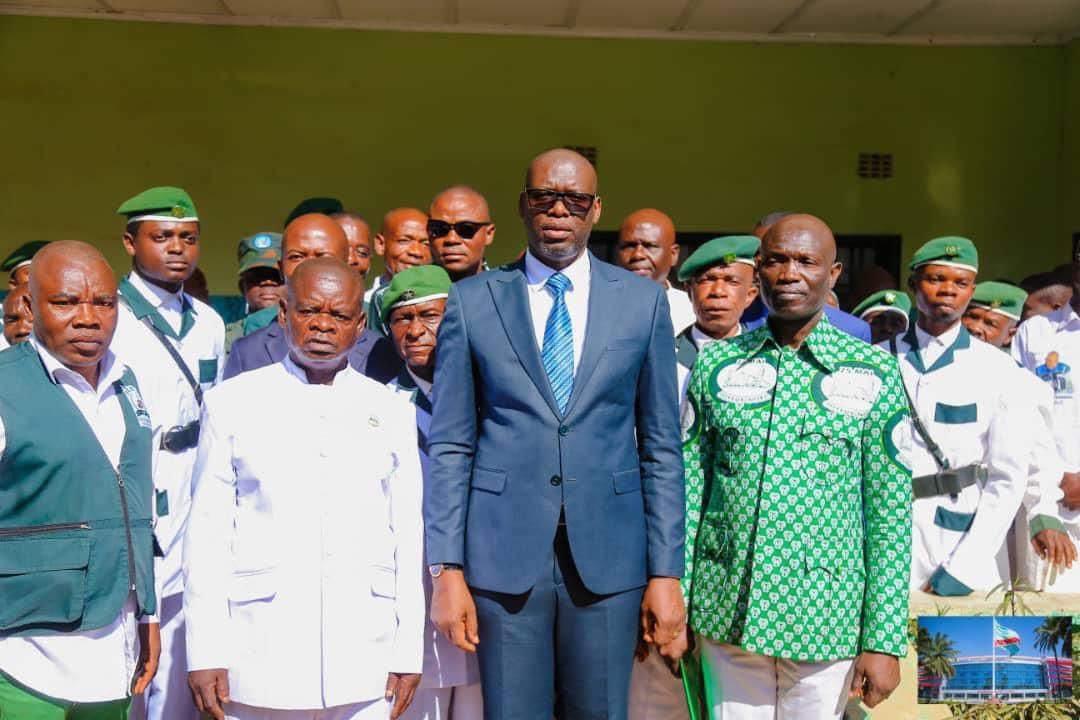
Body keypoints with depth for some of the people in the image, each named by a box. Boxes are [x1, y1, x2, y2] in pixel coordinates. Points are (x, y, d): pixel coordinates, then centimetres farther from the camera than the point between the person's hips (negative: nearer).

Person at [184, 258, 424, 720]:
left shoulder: (392, 412, 7)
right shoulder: (232, 402, 3)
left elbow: (408, 535, 6)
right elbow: (208, 530, 1)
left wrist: (408, 653, 2)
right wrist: (206, 653, -4)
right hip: (258, 660, -1)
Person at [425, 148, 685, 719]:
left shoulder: (643, 300, 3)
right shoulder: (471, 301, 2)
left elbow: (661, 446, 4)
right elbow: (450, 446, 1)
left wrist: (666, 570, 1)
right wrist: (446, 569, -3)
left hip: (609, 552, 1)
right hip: (504, 552, 0)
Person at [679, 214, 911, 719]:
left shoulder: (873, 373, -2)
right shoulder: (715, 364, 2)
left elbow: (891, 509, -2)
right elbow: (689, 487, 3)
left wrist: (885, 640, -5)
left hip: (825, 617, -1)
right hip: (726, 613, 1)